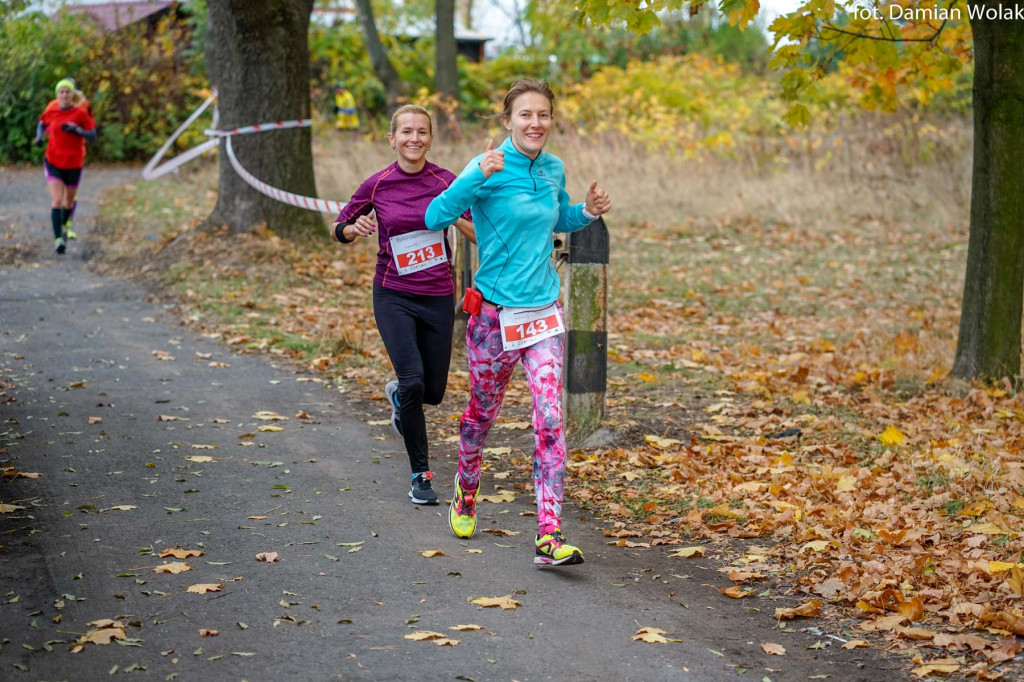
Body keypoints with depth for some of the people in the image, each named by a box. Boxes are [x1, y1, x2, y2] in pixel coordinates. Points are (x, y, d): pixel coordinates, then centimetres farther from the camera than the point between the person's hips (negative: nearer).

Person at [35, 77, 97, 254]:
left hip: (74, 163, 1)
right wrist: (39, 137, -1)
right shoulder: (51, 111, -1)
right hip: (54, 162, 0)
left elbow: (93, 137, -7)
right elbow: (42, 124, 19)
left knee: (69, 200, 15)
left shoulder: (81, 113, -6)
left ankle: (65, 226, 44)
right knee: (57, 200, -15)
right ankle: (58, 238, -18)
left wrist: (77, 129, -24)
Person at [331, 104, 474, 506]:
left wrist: (455, 216, -22)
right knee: (413, 380, -17)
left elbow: (481, 234, -3)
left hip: (438, 297, 2)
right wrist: (355, 229, -14)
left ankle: (397, 396, 46)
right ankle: (421, 475, -2)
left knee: (433, 391, 8)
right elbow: (339, 229, 8)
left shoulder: (447, 182, -4)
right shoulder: (377, 185, -3)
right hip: (393, 296, -2)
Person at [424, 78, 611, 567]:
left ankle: (549, 535, -12)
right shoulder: (490, 168, -12)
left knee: (550, 418, -9)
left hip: (544, 313, 4)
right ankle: (466, 495, 44)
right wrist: (478, 175, -35)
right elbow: (436, 217, -24)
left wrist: (589, 212, 5)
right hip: (495, 312, -4)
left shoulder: (553, 170, 6)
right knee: (482, 412, 15)